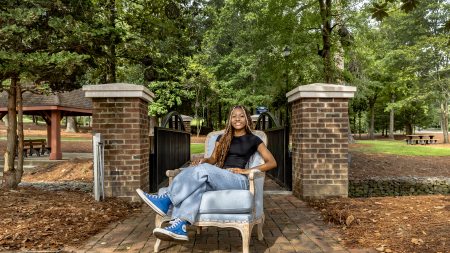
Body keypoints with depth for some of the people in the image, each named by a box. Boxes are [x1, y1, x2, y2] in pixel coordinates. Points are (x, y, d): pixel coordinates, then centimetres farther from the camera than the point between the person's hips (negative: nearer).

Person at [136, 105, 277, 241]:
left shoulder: (253, 139, 11)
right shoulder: (223, 138, 22)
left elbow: (272, 163, 6)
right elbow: (213, 159, 16)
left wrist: (247, 170, -8)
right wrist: (203, 160, -10)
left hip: (239, 180, -3)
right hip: (218, 179, 4)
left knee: (203, 169, -32)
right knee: (199, 184, -35)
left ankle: (166, 200, -31)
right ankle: (179, 226, -49)